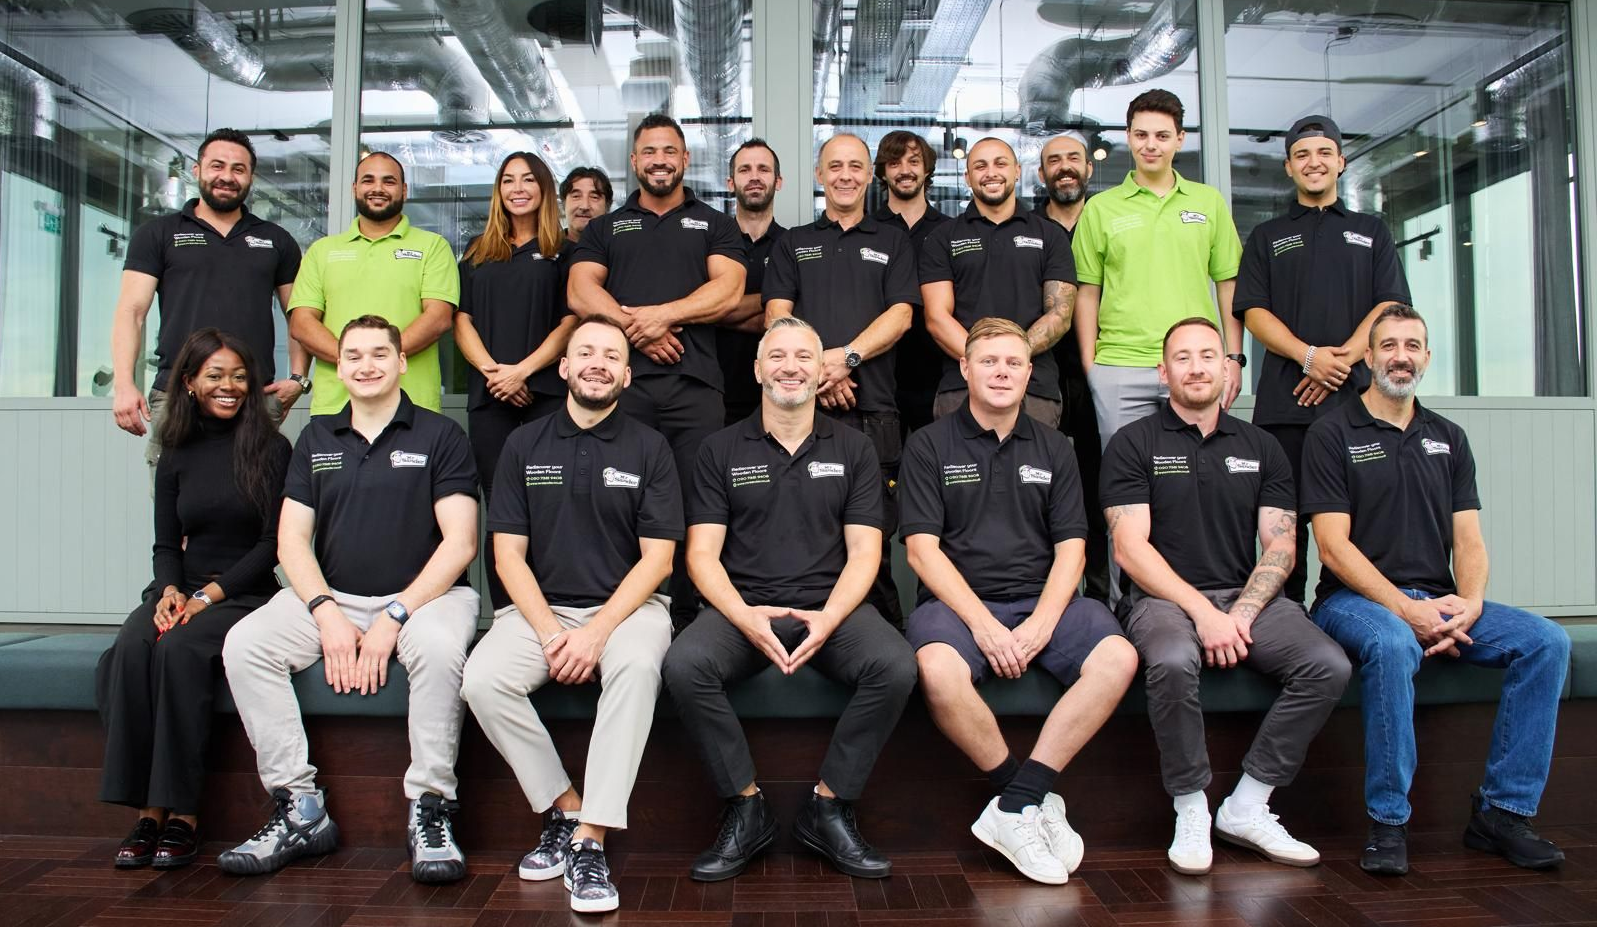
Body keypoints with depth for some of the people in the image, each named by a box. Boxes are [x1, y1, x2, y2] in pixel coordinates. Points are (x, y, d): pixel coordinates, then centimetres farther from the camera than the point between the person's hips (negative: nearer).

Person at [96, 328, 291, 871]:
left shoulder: (271, 449, 3)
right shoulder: (176, 457, 16)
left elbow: (273, 542, -3)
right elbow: (165, 544, 14)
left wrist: (212, 593, -13)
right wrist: (170, 590, -7)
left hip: (245, 595, -3)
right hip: (180, 591, 4)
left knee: (180, 648, -33)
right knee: (130, 650, -28)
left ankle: (181, 812, -27)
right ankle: (147, 811, -26)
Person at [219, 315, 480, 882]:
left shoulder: (440, 436, 0)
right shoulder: (316, 439, 14)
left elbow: (459, 543, -8)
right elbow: (291, 539, 8)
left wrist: (393, 617, -16)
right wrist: (327, 613, -10)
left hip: (424, 594, -4)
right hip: (331, 596, 4)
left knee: (438, 646, -36)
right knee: (244, 644, -19)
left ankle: (429, 811, -21)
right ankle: (300, 810, -12)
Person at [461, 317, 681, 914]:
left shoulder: (649, 449, 3)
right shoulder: (524, 446, 8)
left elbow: (657, 558, -3)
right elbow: (509, 554, 3)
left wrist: (597, 631, -16)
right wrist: (549, 631, -12)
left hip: (626, 606, -2)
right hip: (540, 606, 2)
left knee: (637, 666, -36)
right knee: (482, 680, -26)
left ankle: (590, 840, -28)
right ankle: (566, 809, -8)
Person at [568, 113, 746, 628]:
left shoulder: (714, 226, 19)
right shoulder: (605, 229, 22)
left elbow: (727, 291, 3)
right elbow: (580, 294, 6)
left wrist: (662, 314, -8)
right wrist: (638, 329, -8)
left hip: (694, 386, -1)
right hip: (621, 380, 1)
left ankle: (689, 621, 3)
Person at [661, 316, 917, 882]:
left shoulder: (852, 449, 11)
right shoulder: (721, 451, 9)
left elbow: (863, 551, 4)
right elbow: (702, 554, 2)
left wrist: (829, 618, -15)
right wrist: (745, 616, -17)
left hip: (831, 606, 1)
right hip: (743, 607, 0)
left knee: (896, 666, -29)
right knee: (684, 665, -30)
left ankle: (828, 809, -10)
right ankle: (747, 809, -11)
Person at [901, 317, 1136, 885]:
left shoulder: (1053, 449, 15)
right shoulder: (930, 446, 6)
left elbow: (1070, 548, 7)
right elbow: (923, 549, -4)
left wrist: (1041, 625, -11)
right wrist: (983, 624, -16)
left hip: (1042, 601, 3)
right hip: (957, 600, -3)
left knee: (1118, 657, -26)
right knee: (937, 669, -36)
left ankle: (1014, 807, -20)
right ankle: (1034, 800, -14)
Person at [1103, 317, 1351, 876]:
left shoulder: (1260, 447, 14)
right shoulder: (1134, 444, 3)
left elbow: (1280, 546, 6)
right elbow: (1131, 548, -7)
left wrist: (1242, 612, -11)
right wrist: (1202, 610, -16)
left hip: (1248, 597, 4)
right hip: (1162, 597, -4)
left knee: (1329, 665, -21)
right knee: (1172, 662, -36)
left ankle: (1246, 808, -7)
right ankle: (1191, 810, -14)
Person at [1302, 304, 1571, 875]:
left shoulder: (1448, 439, 17)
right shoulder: (1332, 434, 0)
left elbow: (1468, 539, 10)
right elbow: (1333, 547, -9)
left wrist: (1469, 604, -11)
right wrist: (1406, 609, -18)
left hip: (1438, 601, 6)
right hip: (1355, 599, -5)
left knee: (1546, 642, -17)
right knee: (1392, 645, -37)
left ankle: (1503, 811, -8)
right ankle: (1387, 822, -24)